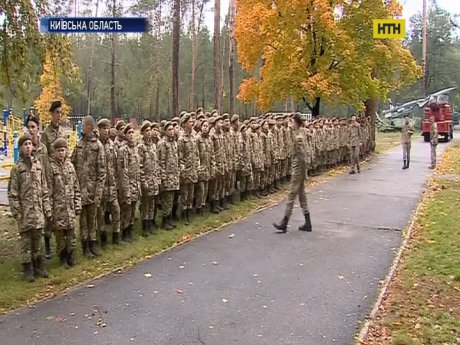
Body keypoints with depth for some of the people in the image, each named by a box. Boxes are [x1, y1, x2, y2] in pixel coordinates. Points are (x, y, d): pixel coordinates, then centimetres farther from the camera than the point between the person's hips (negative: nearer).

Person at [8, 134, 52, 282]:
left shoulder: (38, 164, 8)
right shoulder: (17, 167, -3)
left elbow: (44, 189, 11)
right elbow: (12, 192, -4)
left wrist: (47, 209, 8)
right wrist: (16, 211, -9)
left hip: (38, 209, 4)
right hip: (25, 210, -3)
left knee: (37, 238, 12)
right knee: (26, 239, 3)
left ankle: (38, 266, 23)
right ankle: (28, 269, 11)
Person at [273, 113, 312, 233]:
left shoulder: (298, 138, -18)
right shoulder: (299, 135, 12)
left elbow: (302, 156, -22)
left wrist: (301, 172, -19)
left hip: (298, 170, -10)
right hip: (299, 170, 10)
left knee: (291, 196, -7)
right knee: (302, 195, 13)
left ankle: (284, 223, -3)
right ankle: (308, 223, 18)